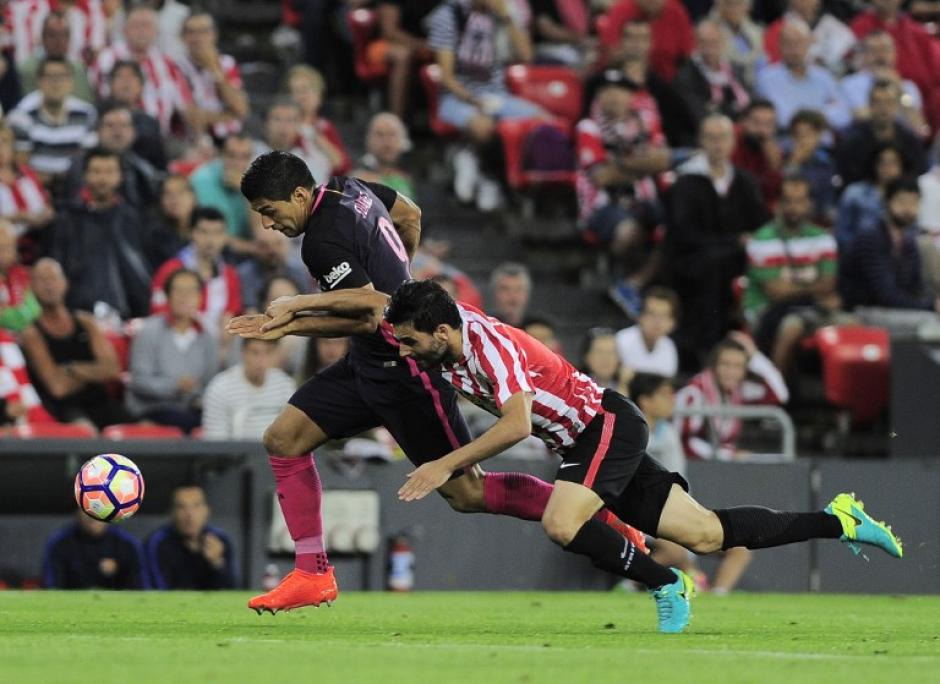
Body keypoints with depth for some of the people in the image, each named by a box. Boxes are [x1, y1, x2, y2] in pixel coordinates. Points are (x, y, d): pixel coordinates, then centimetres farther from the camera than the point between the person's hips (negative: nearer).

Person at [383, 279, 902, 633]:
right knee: (706, 534, 4)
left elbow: (516, 425, -33)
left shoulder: (489, 342, -24)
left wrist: (446, 465, -31)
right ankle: (837, 521, 15)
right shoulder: (443, 346, 0)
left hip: (608, 424, -8)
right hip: (584, 441, 8)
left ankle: (665, 585, -9)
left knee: (561, 524, -30)